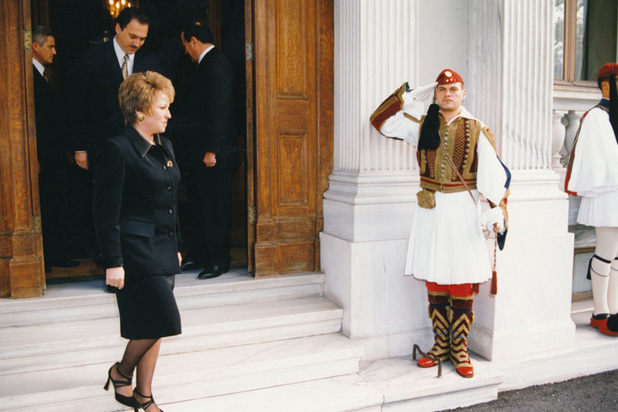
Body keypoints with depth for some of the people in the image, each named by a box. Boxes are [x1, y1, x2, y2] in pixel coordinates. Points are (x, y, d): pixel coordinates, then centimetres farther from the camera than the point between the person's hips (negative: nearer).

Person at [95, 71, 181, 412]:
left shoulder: (164, 146, 12)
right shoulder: (117, 150, -12)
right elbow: (105, 212, -14)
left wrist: (175, 246, 19)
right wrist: (113, 262, -16)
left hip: (163, 249, 8)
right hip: (137, 250, -8)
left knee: (153, 327, 12)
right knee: (159, 321, -7)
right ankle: (120, 372, 21)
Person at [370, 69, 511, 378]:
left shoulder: (477, 130, 2)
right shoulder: (421, 124, 8)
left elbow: (495, 173, -3)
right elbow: (380, 121, 11)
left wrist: (497, 210, -16)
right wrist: (411, 95, 7)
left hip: (462, 210, -2)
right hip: (429, 211, 2)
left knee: (462, 285, 1)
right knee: (434, 283, 7)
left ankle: (459, 350, 15)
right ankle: (440, 345, 21)